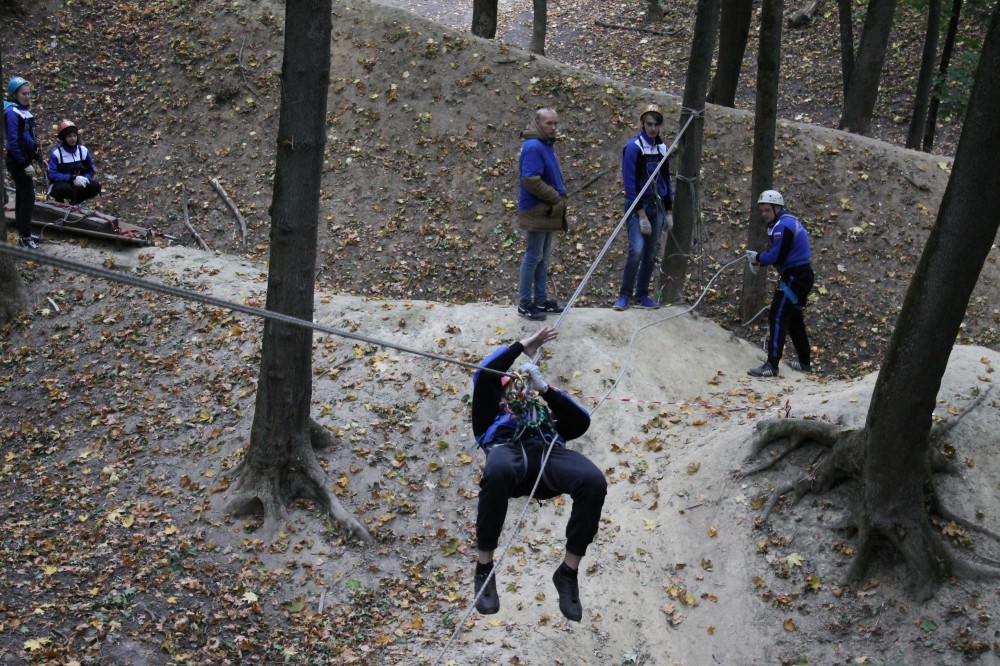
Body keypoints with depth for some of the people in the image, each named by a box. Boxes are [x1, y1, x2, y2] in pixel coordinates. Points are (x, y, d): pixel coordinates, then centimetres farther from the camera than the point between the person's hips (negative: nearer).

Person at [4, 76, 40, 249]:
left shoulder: (24, 110, 10)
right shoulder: (12, 112, -17)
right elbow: (13, 142, -20)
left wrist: (37, 157, 15)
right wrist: (25, 164, -21)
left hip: (24, 159, 9)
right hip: (18, 161, -9)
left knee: (22, 196, 15)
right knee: (28, 197, -9)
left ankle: (24, 234, 23)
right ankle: (25, 238, -5)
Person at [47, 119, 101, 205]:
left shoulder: (83, 150, -2)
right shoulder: (56, 153, -16)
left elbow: (91, 170, 3)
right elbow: (52, 174, -23)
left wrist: (84, 179, -20)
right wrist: (72, 178, -33)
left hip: (77, 187, 5)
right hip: (59, 185, -5)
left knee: (95, 186, -18)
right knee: (64, 188, -38)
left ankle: (74, 202, 8)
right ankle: (59, 202, -1)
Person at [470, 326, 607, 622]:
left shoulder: (548, 407, 41)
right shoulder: (490, 406, 38)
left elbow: (582, 422, 19)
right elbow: (484, 374, 18)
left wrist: (545, 388, 11)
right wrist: (524, 345, 23)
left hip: (548, 452, 2)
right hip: (508, 448, -2)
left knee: (594, 481, -32)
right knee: (497, 472, -42)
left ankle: (568, 571, -17)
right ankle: (485, 567, -26)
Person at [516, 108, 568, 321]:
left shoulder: (547, 145, 12)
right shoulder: (533, 147, -19)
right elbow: (531, 181, -25)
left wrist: (560, 196, 7)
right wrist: (556, 198, -16)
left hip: (548, 212, 10)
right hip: (536, 213, -10)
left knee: (543, 258, 15)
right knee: (533, 257, -3)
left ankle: (541, 300, 23)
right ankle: (525, 303, 4)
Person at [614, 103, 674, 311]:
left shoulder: (662, 147, 8)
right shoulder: (633, 147, -10)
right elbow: (630, 183, -13)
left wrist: (668, 211, 12)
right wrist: (642, 215, -17)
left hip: (657, 205, 6)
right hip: (637, 205, -6)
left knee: (651, 253, 7)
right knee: (637, 250, -18)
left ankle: (642, 295, 18)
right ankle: (624, 295, -6)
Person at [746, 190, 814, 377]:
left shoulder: (782, 226, -18)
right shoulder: (789, 221, 15)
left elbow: (776, 256, -22)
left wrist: (758, 258, -6)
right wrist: (760, 259, 2)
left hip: (794, 278, -11)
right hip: (802, 275, 11)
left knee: (777, 319, -10)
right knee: (794, 319, 21)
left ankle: (771, 366, -11)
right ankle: (804, 362, 30)